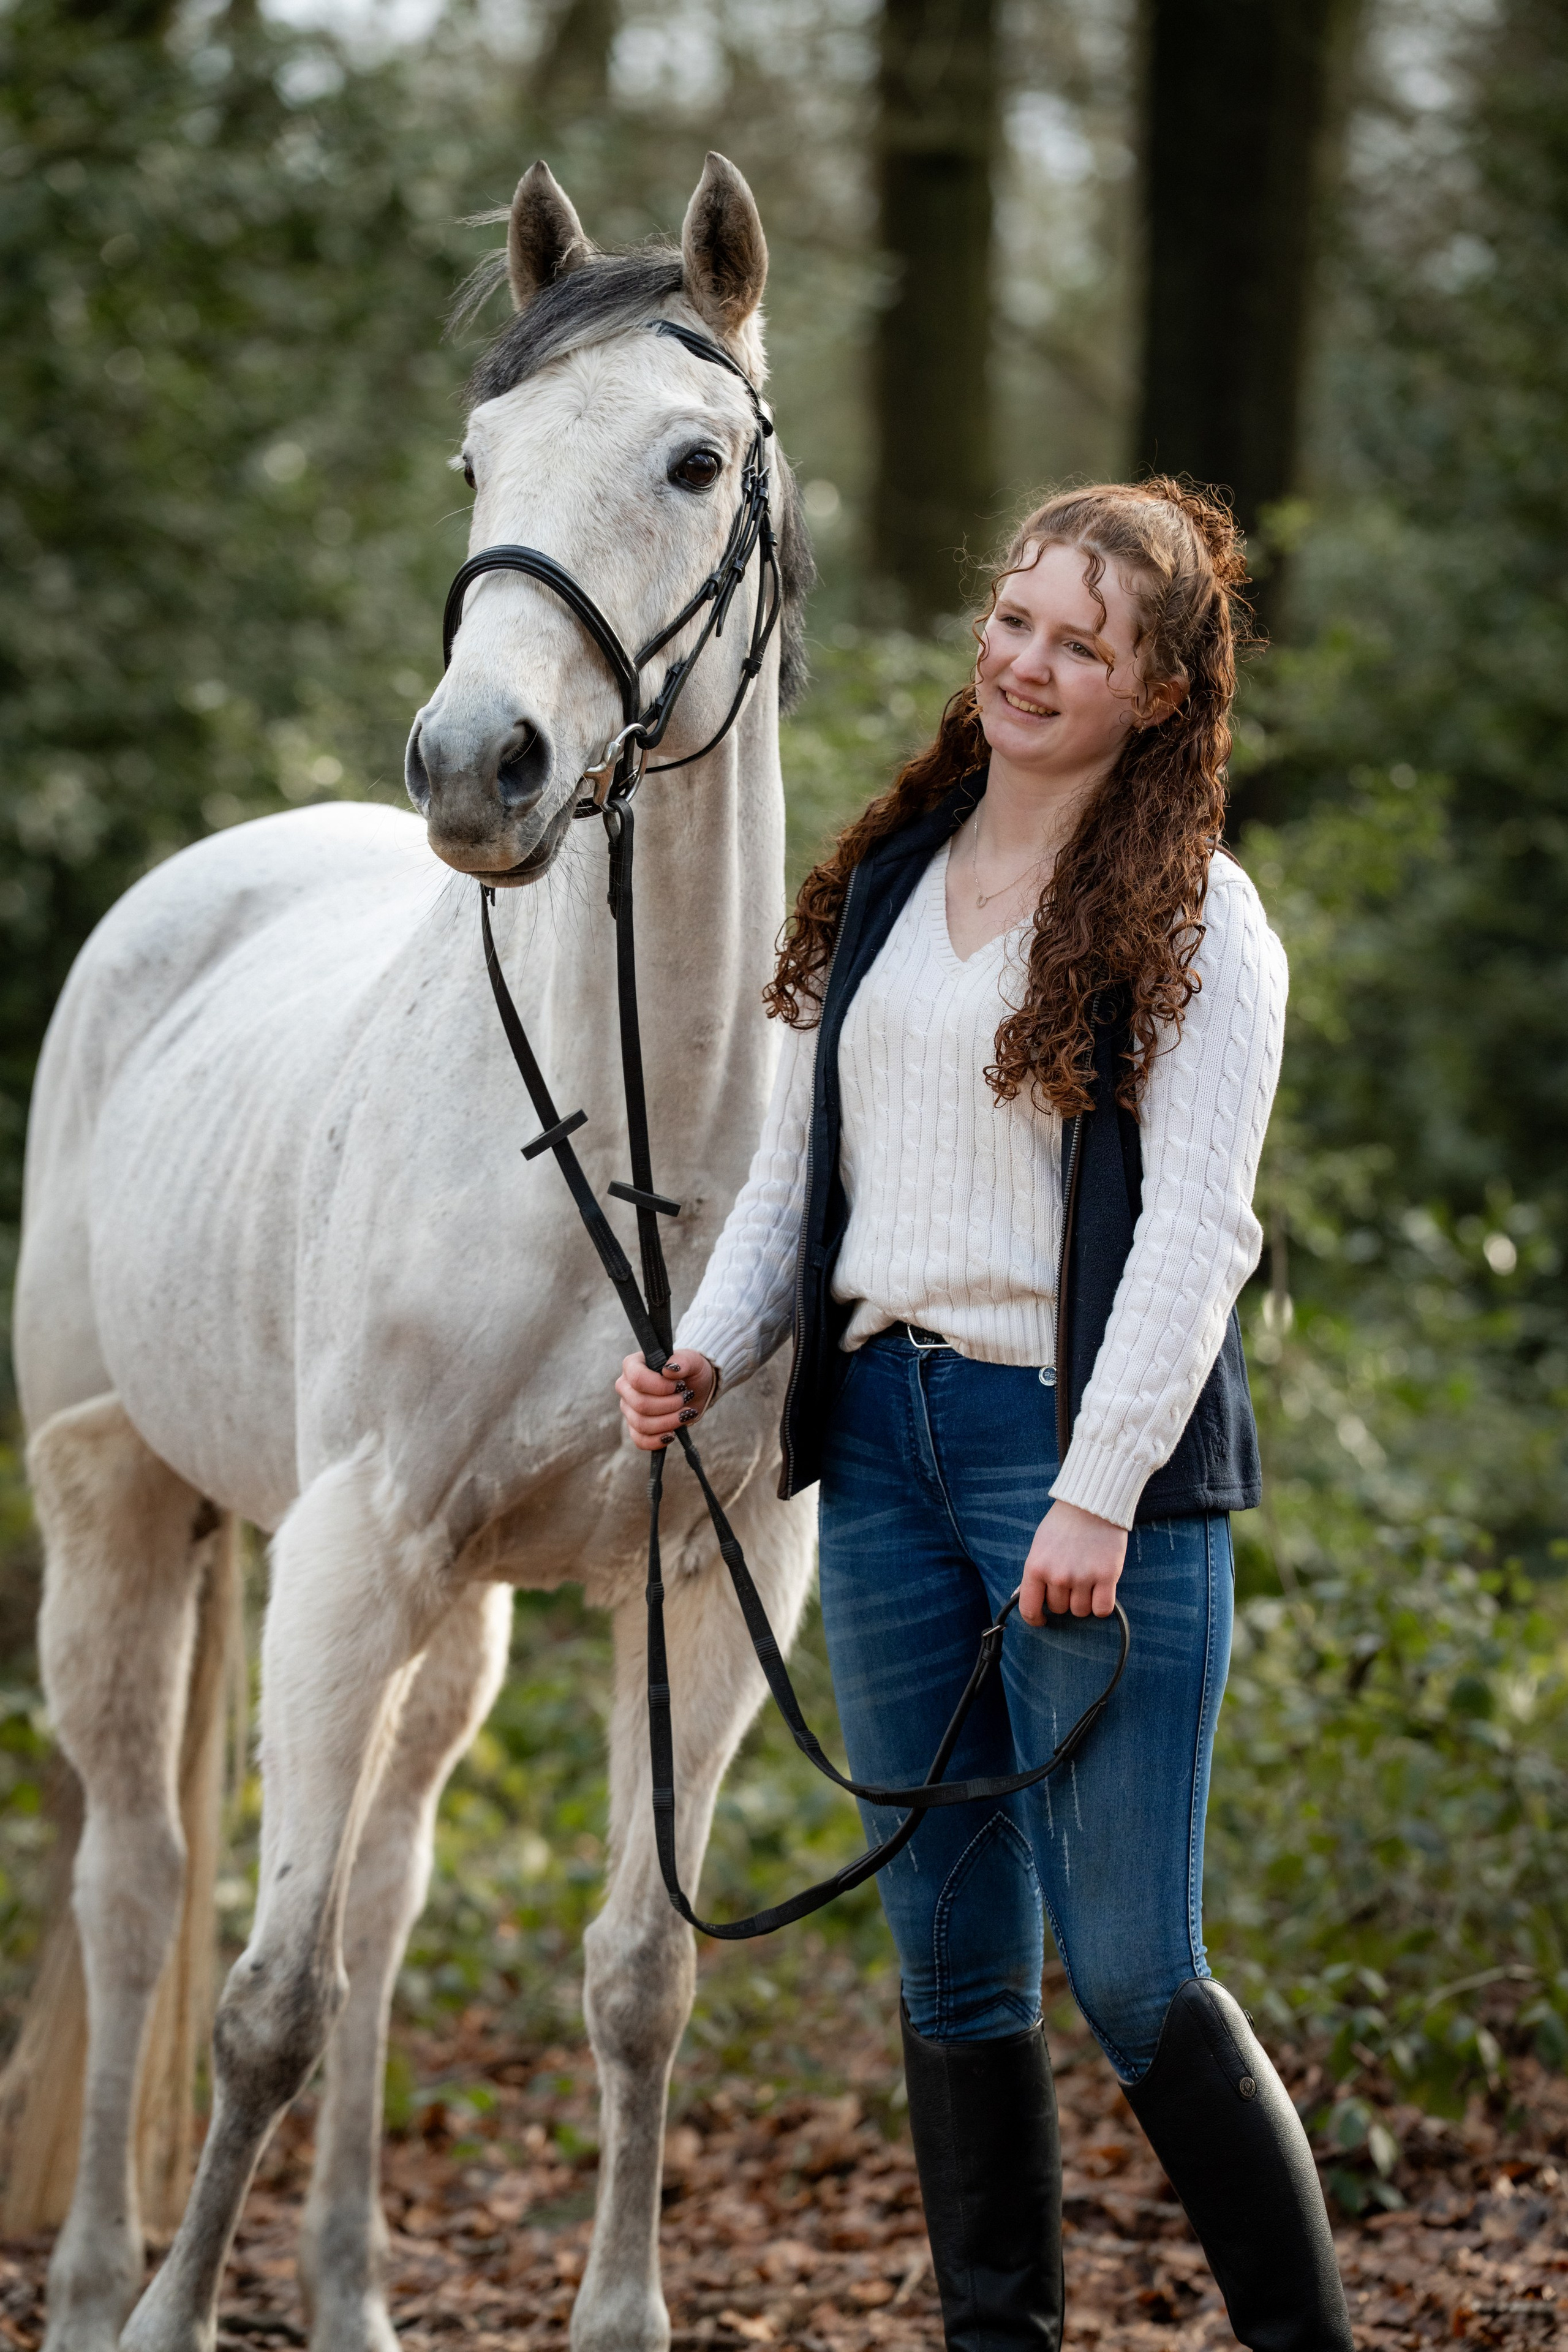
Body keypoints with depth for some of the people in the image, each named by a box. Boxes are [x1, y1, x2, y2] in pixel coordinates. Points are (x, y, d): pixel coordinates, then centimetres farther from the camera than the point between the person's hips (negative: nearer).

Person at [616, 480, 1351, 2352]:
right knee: (954, 1963, 9)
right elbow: (794, 1170, 18)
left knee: (1130, 1969, -8)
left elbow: (1196, 1227, -11)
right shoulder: (886, 881, 14)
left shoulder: (1196, 926, -4)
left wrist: (1100, 1492, -19)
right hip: (883, 1441, 6)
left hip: (1083, 1445, -6)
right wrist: (707, 1354, 1)